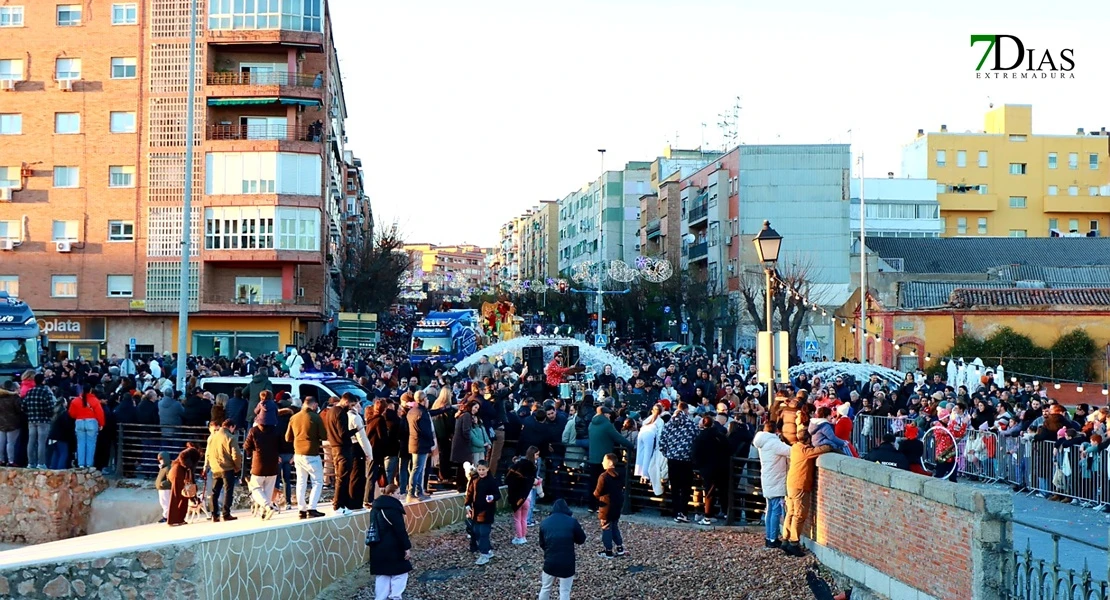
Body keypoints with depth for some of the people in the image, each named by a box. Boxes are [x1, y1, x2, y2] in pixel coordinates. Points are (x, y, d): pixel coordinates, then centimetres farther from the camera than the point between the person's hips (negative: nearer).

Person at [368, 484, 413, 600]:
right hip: (392, 549, -8)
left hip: (377, 548, 8)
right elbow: (400, 530, -18)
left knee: (382, 575, 12)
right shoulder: (393, 508, -16)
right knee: (400, 573, 3)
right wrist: (407, 547, -13)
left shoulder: (375, 508, 11)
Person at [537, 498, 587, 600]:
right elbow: (581, 540, 4)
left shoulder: (545, 522, 5)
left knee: (545, 588, 18)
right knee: (565, 592, 4)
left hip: (550, 561, 3)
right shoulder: (572, 522, -6)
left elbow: (542, 544, 13)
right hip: (567, 563, -3)